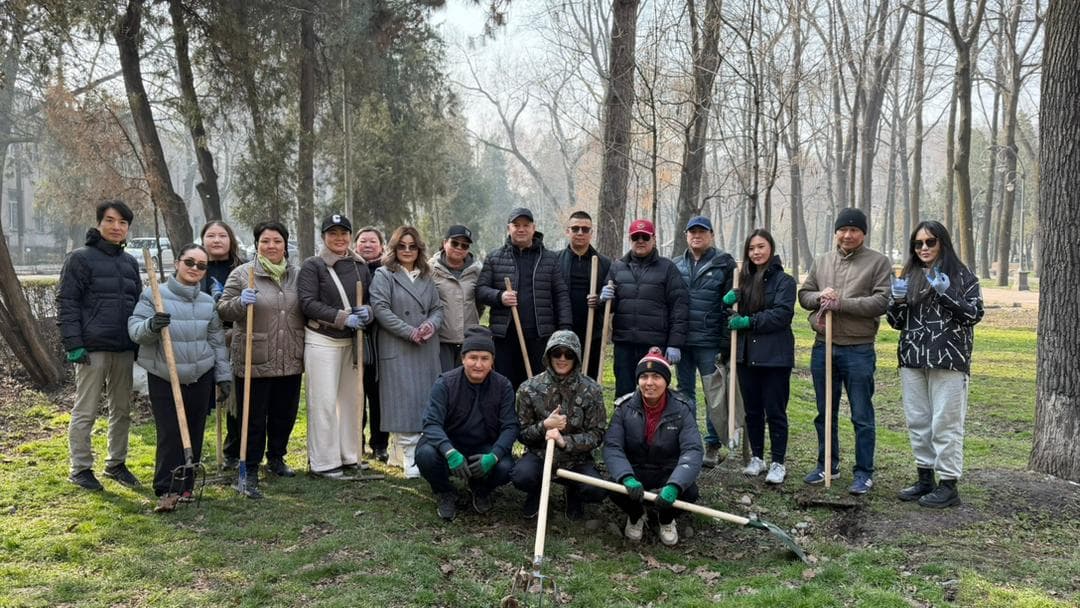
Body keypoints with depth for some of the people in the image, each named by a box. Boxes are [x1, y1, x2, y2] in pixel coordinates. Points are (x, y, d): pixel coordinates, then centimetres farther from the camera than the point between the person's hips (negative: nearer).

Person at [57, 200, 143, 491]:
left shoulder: (130, 262, 13)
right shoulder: (80, 258, -5)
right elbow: (66, 303, -9)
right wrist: (73, 344, -15)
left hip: (125, 349, 6)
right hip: (93, 348, -6)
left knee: (122, 410, 13)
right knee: (85, 412, 2)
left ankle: (116, 463, 25)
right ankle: (80, 469, 13)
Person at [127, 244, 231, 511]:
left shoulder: (208, 302, 8)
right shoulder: (153, 295, -4)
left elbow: (217, 341, 13)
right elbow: (135, 329, -9)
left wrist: (223, 375, 10)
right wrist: (151, 326, -31)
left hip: (200, 377, 4)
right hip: (163, 378, -4)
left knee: (194, 434, 8)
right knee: (169, 434, -7)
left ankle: (185, 485, 20)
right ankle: (166, 490, 1)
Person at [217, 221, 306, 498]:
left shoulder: (297, 274, 9)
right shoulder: (242, 274, -3)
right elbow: (223, 309, -3)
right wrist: (240, 302, -21)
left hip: (291, 361, 4)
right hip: (254, 361, -4)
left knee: (285, 414, 17)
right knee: (253, 418, 1)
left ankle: (276, 458, 37)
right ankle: (250, 472, 10)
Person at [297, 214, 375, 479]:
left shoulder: (359, 265, 9)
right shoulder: (312, 265, -5)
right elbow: (308, 303, -12)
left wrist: (367, 312, -9)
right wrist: (343, 318, -19)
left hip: (352, 341, 5)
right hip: (321, 340, -5)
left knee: (351, 399, 10)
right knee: (324, 402, -2)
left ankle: (349, 457, 23)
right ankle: (322, 463, 8)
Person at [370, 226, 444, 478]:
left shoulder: (426, 277, 19)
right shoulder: (383, 275, 2)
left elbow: (437, 308, 17)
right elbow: (381, 309, -9)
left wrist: (431, 324, -6)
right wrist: (410, 332, -14)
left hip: (427, 349, 5)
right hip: (397, 349, -5)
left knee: (428, 400, 3)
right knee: (405, 400, -8)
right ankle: (412, 458, -4)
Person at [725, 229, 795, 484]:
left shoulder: (783, 280, -6)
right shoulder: (746, 279, 13)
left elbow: (782, 314, -17)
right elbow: (737, 311, 21)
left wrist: (749, 321, -16)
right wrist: (731, 297, -1)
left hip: (774, 356, -6)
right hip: (746, 355, 6)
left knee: (775, 411, 0)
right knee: (752, 411, 13)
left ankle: (778, 463, 9)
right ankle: (757, 458, 24)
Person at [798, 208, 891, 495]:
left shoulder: (878, 262, -3)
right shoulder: (821, 262, 11)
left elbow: (881, 302, -12)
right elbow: (803, 294, 13)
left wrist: (841, 303, -18)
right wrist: (820, 296, -9)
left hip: (859, 350, -5)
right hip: (823, 347, 5)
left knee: (862, 416, 3)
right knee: (825, 413, 15)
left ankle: (864, 473, 14)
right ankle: (827, 466, 29)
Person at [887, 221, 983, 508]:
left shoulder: (962, 276, 1)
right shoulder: (908, 277, 13)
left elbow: (974, 314, -6)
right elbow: (897, 322, 14)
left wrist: (946, 293, -18)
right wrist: (897, 301, -6)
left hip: (948, 360, -5)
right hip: (913, 359, 5)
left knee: (945, 423, -5)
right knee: (917, 421, 9)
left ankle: (949, 485, 2)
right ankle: (925, 478, 20)